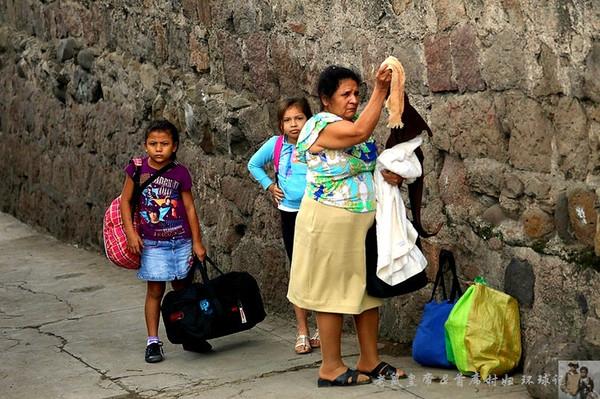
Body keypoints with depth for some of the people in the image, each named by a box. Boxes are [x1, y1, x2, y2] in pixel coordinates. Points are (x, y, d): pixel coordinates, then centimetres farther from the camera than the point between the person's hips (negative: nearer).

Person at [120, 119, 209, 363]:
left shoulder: (180, 173, -4)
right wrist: (131, 232, -9)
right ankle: (153, 342, 11)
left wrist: (197, 241, 0)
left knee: (182, 288, 12)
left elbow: (189, 207, 0)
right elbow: (126, 201, 0)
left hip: (181, 241, 1)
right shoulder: (137, 169, -5)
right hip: (152, 243, -1)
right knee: (155, 290, 2)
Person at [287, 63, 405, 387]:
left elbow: (366, 165, 19)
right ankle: (331, 367, 8)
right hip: (331, 222, -8)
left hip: (363, 220, 9)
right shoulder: (323, 126, -14)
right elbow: (360, 133, -31)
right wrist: (380, 90, -29)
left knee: (366, 287, 11)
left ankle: (369, 360, 20)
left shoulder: (350, 125, 12)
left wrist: (387, 173, -3)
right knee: (333, 290, 0)